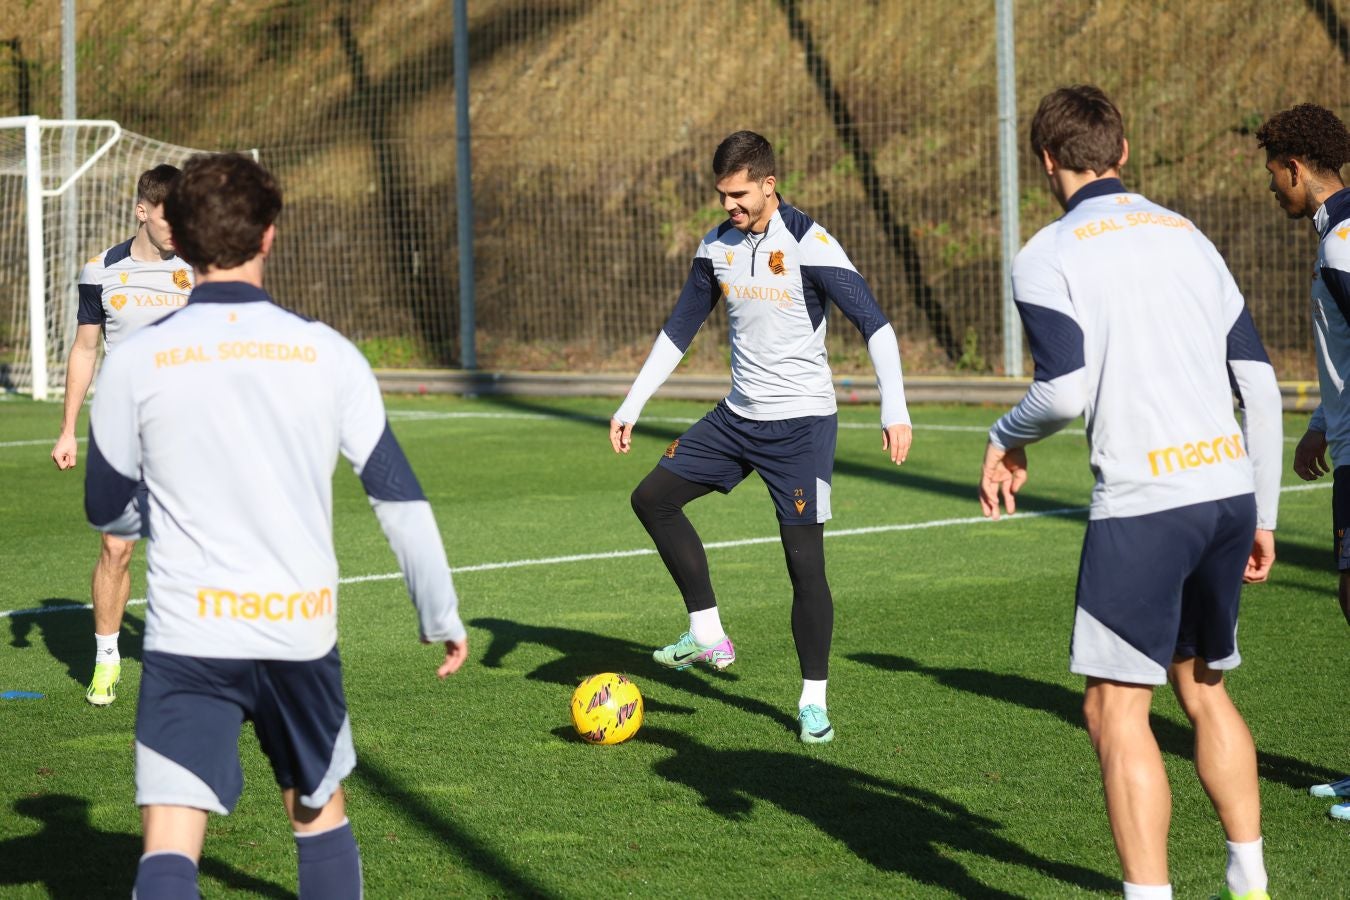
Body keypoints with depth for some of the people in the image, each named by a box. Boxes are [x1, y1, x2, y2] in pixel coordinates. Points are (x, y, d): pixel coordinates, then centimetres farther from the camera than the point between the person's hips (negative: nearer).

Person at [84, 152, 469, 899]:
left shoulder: (136, 362, -3)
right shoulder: (328, 355, -1)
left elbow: (107, 510, 9)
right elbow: (399, 496, 2)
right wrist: (442, 616, 12)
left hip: (188, 634, -2)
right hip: (302, 630, 2)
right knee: (319, 810, 24)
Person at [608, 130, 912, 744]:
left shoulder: (808, 244, -16)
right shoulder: (716, 246, 4)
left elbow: (873, 324, -19)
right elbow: (678, 330, 14)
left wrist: (895, 407, -30)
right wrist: (631, 405, 10)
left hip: (802, 422, -7)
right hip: (738, 416, 7)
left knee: (805, 557, -9)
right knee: (653, 498, 2)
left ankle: (813, 700, 3)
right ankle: (707, 635, 10)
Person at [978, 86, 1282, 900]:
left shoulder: (1049, 255, -2)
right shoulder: (1188, 237, 15)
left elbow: (1066, 390, -14)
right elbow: (1260, 384, 13)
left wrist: (1006, 439, 7)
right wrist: (1263, 516, 19)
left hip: (1143, 504, -6)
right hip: (1231, 489, 7)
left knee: (1117, 710, 1)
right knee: (1204, 687, 21)